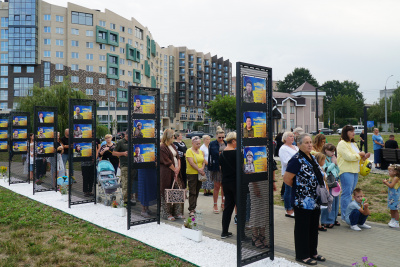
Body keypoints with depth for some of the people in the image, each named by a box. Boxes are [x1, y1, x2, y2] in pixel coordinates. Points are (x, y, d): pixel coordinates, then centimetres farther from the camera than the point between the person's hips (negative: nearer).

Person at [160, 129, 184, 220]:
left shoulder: (172, 146, 17)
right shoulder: (162, 147, -12)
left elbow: (178, 157, 15)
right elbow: (167, 161, -14)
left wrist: (178, 167, 0)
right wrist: (175, 170, -7)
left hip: (175, 172, 8)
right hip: (166, 173, -8)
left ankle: (177, 212, 14)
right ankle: (168, 214, 10)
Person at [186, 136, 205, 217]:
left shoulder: (201, 151, 14)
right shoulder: (189, 151, -8)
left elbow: (203, 161, 13)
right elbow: (191, 162, -16)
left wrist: (202, 168, -5)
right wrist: (199, 170, -15)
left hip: (200, 174, 7)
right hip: (192, 174, -6)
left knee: (197, 191, 11)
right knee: (192, 192, -6)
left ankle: (193, 207, 21)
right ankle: (191, 210, -3)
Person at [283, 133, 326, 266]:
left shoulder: (312, 158, 11)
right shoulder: (296, 160, -17)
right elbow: (286, 179, -20)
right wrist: (298, 188, -6)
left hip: (315, 201, 9)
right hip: (303, 202, -9)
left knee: (314, 227, 17)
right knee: (302, 228, 3)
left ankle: (313, 252, 32)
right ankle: (302, 255, 16)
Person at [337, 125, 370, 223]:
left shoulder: (353, 144, 20)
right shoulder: (342, 144, -11)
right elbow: (348, 157, -20)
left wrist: (363, 157, 7)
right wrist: (359, 154, -8)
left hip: (354, 171, 9)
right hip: (346, 171, -9)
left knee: (351, 193, 12)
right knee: (346, 193, -8)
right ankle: (344, 216, -2)